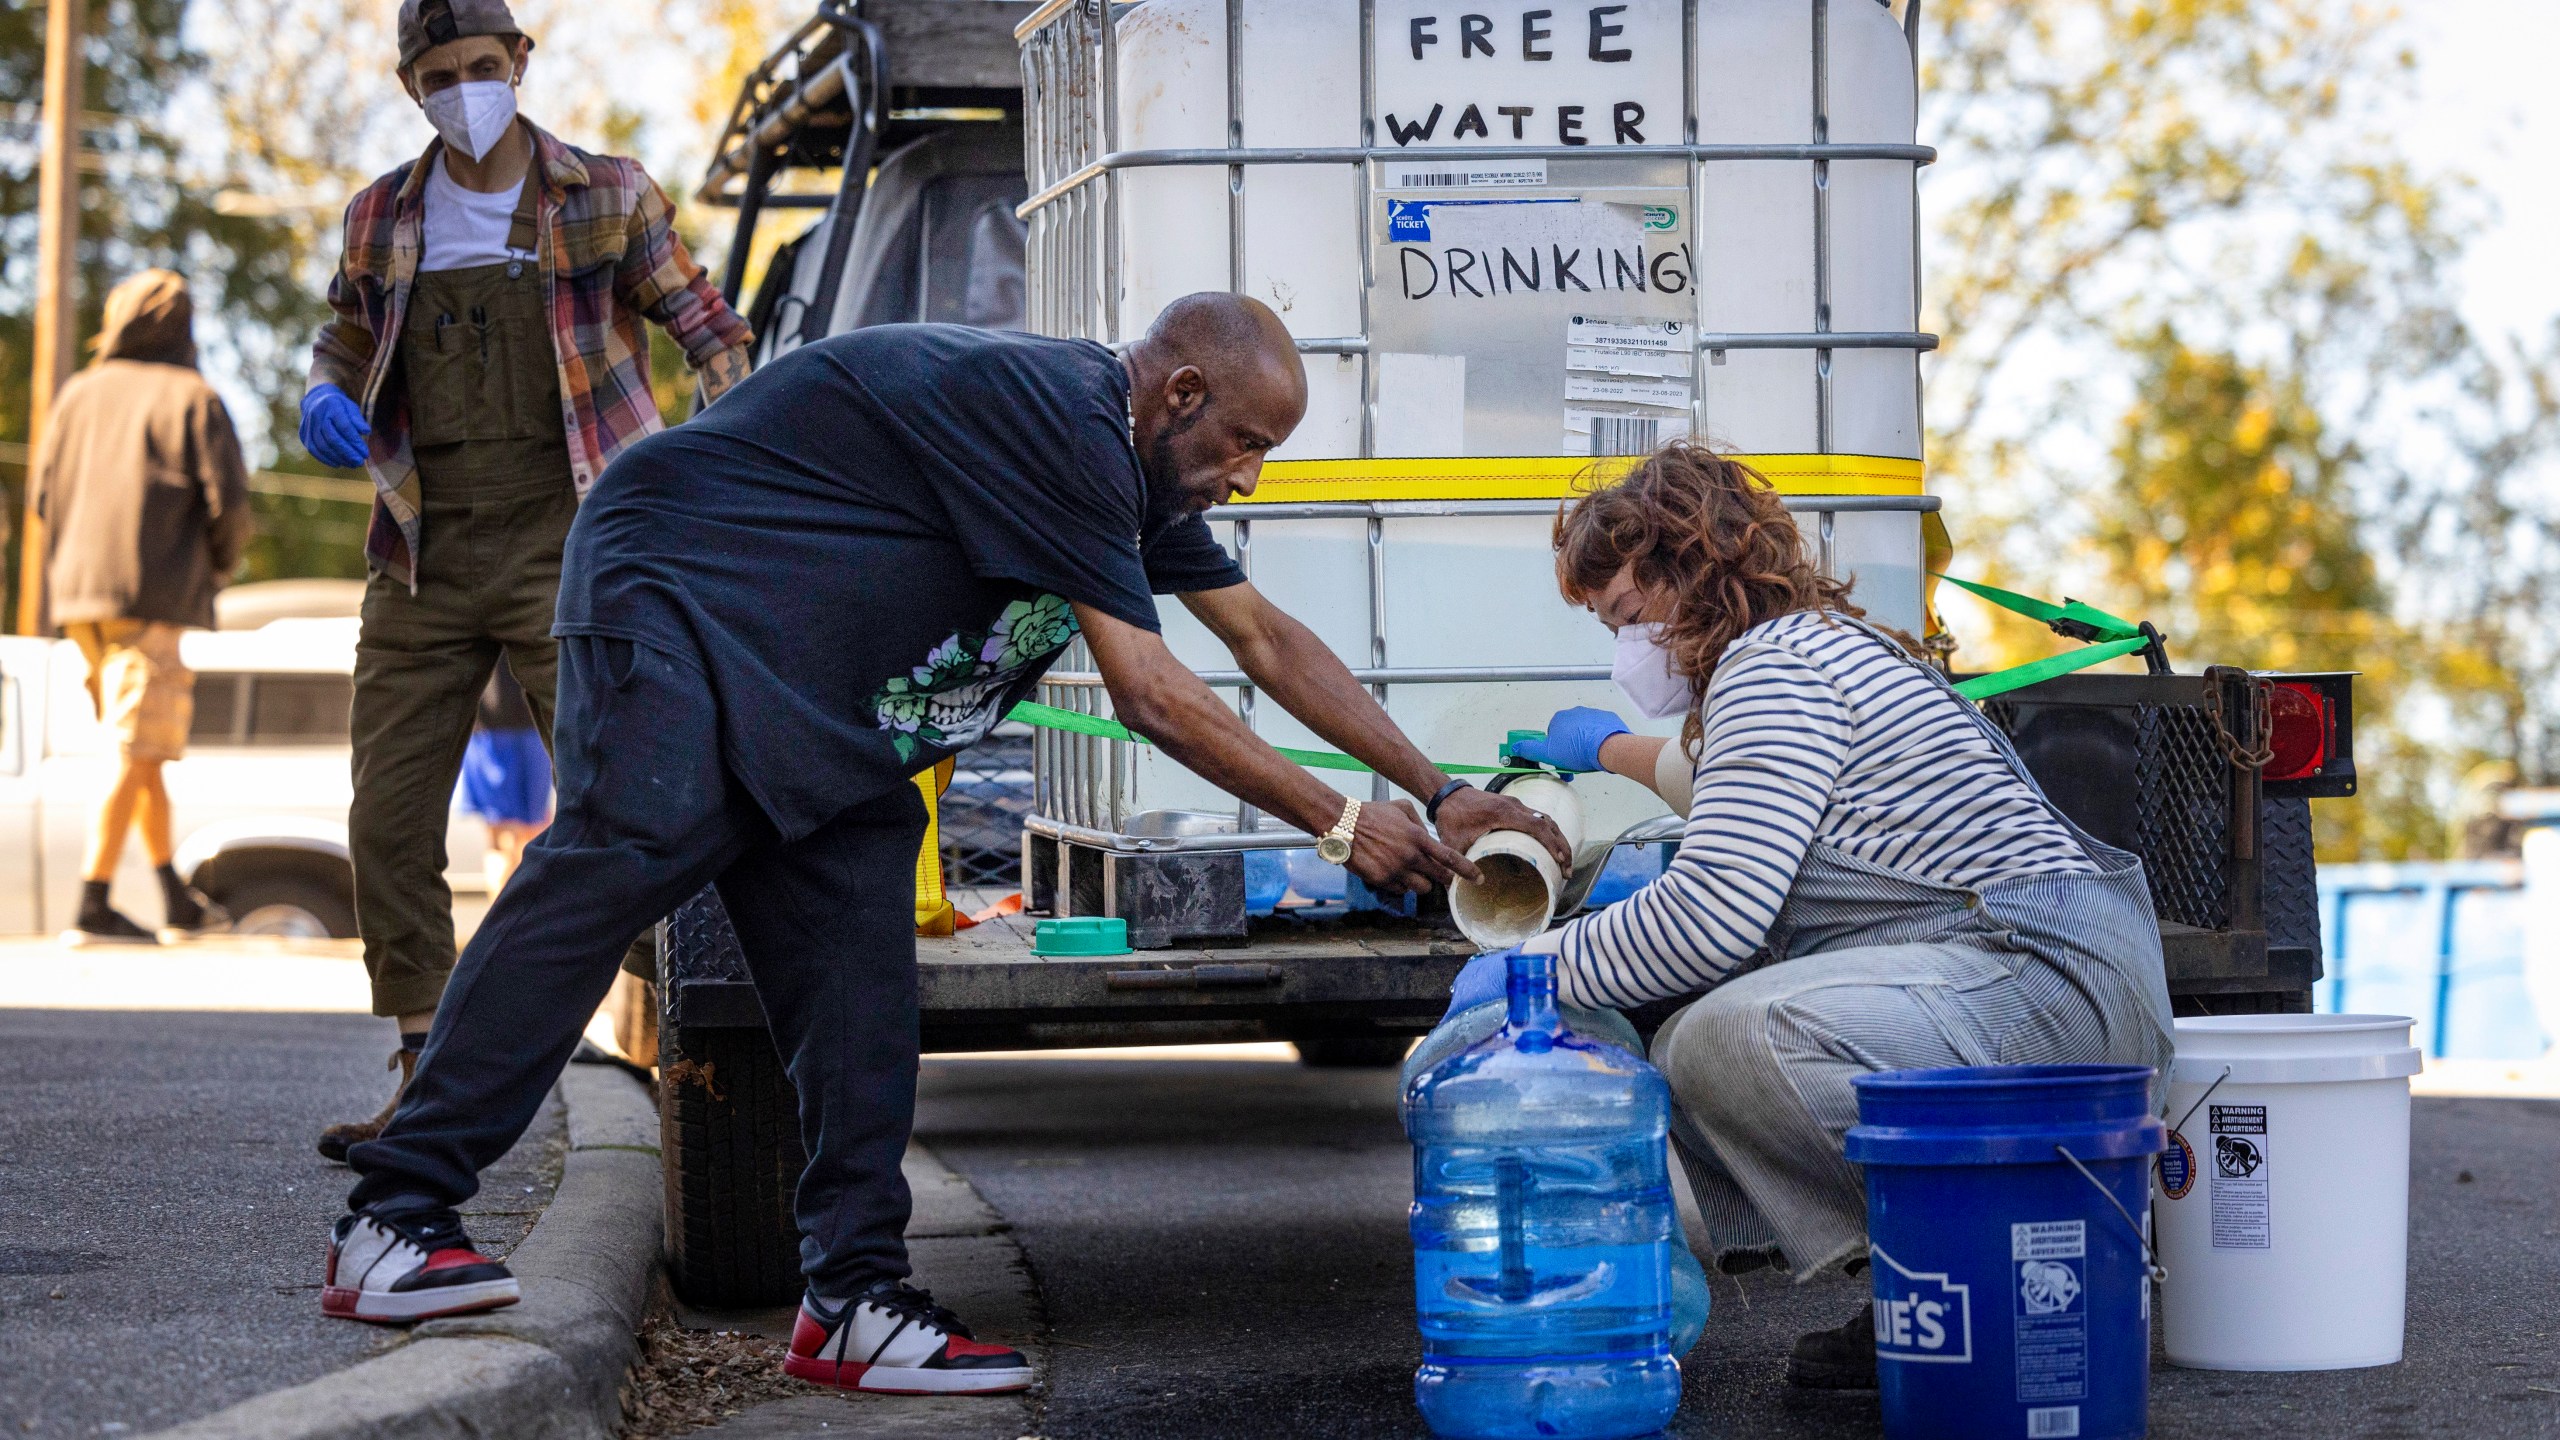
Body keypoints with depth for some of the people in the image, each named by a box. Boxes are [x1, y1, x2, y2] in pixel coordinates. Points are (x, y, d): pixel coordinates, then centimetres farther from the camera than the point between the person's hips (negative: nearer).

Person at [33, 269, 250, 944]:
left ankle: (177, 900, 20)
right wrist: (221, 565, 10)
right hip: (153, 595, -6)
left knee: (144, 749, 15)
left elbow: (44, 493, 10)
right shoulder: (191, 398, -1)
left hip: (81, 594, 6)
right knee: (134, 752, -7)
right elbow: (229, 501, -9)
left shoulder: (80, 394, 13)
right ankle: (94, 905, -14)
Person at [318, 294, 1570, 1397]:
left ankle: (854, 1298, -3)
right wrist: (1340, 825, -14)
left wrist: (1439, 793, 14)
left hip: (809, 697, 11)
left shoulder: (1134, 468, 11)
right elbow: (1150, 699, -21)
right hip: (673, 585, -11)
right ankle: (395, 1218, -27)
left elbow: (1270, 643, 18)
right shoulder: (1065, 423, -22)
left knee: (859, 968, -2)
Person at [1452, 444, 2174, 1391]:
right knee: (1684, 1051, 13)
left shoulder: (1772, 665, -9)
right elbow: (1744, 796, 50)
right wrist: (1612, 751, 66)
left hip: (2046, 970, -11)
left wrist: (1528, 969, -5)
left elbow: (1710, 916, -18)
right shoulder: (1824, 644, 24)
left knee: (1731, 1035, -31)